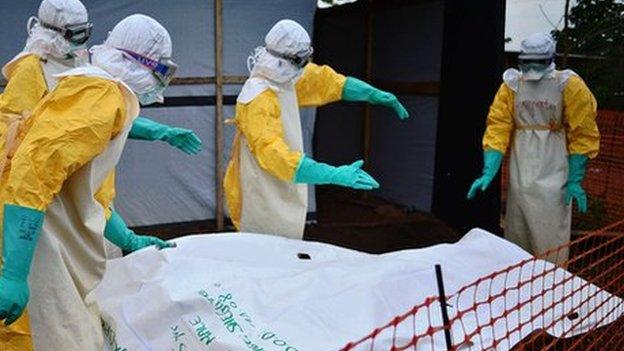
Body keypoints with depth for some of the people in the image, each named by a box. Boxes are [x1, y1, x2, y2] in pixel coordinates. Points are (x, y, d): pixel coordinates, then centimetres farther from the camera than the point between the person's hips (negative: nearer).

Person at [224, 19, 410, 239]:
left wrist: (378, 95, 15)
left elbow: (323, 80, 16)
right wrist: (336, 175, -40)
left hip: (283, 194, 9)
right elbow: (273, 153, -35)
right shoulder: (256, 101, -26)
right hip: (261, 203, -9)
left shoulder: (285, 80, 2)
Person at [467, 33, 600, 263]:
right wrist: (488, 173, -13)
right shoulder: (511, 85, 2)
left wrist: (575, 181, -7)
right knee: (516, 238, 14)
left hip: (554, 179, -3)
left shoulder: (570, 86, -5)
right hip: (519, 178, 3)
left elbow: (582, 136, -4)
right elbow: (497, 129, -3)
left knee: (551, 244, -3)